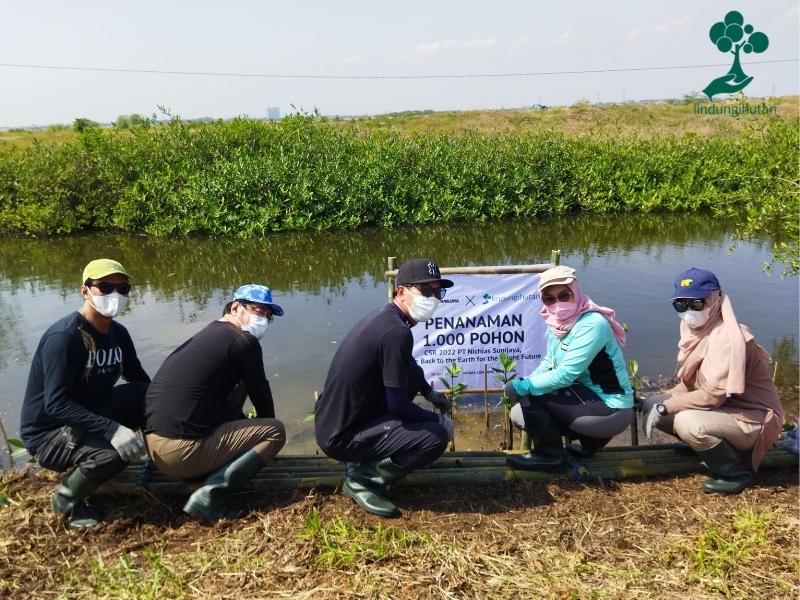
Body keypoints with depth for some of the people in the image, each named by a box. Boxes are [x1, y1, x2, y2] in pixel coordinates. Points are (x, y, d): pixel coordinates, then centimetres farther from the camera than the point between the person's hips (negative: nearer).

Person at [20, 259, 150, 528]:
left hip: (89, 417, 7)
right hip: (49, 433, -7)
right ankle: (67, 498, -2)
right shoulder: (64, 336, -24)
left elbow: (142, 382, 6)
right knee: (116, 451, -33)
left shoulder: (118, 333, 0)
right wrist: (112, 429, -39)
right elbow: (56, 405, -30)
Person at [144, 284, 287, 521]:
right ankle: (211, 492, -12)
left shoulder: (203, 336, 19)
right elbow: (260, 395, 4)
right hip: (182, 452, -9)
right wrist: (264, 429, 24)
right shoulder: (243, 341, -7)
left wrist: (248, 427, 36)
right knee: (276, 430, 1)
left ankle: (211, 471, 14)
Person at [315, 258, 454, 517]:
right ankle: (362, 478, 1)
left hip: (331, 422, 9)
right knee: (437, 436, -13)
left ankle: (367, 462, 18)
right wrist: (438, 420, -1)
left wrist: (431, 394, 38)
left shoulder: (383, 316, 6)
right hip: (342, 438, -9)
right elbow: (399, 405, -18)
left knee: (411, 373, 17)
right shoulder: (396, 332, -23)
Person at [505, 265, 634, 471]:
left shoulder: (592, 324, -23)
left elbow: (565, 375, -28)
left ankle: (549, 455, 1)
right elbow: (548, 364, 11)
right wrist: (525, 385, -6)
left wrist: (523, 386, -21)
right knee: (519, 414, 7)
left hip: (610, 410, -9)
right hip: (587, 399, 9)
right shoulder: (558, 322, 2)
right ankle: (591, 437, 13)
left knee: (531, 395, -18)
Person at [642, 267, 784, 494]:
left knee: (688, 422, -33)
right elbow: (691, 382, 9)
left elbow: (714, 395, -29)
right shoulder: (694, 328, 1)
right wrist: (660, 404, -4)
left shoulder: (727, 338, -25)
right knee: (652, 405, -2)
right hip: (721, 408, 8)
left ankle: (736, 473, -7)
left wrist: (665, 407, -23)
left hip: (752, 419, -8)